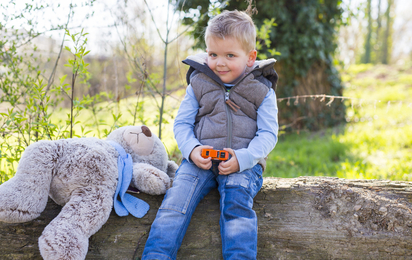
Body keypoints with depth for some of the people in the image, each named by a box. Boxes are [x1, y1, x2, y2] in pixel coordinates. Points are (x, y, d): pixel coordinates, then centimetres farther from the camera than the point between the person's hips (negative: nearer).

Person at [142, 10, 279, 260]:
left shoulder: (262, 90, 6)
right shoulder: (198, 84, 10)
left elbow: (268, 134, 0)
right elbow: (182, 123, 10)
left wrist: (242, 159, -17)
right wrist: (192, 149, -12)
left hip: (244, 162, -1)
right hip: (200, 159, 2)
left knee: (237, 200, -30)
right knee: (177, 196, -23)